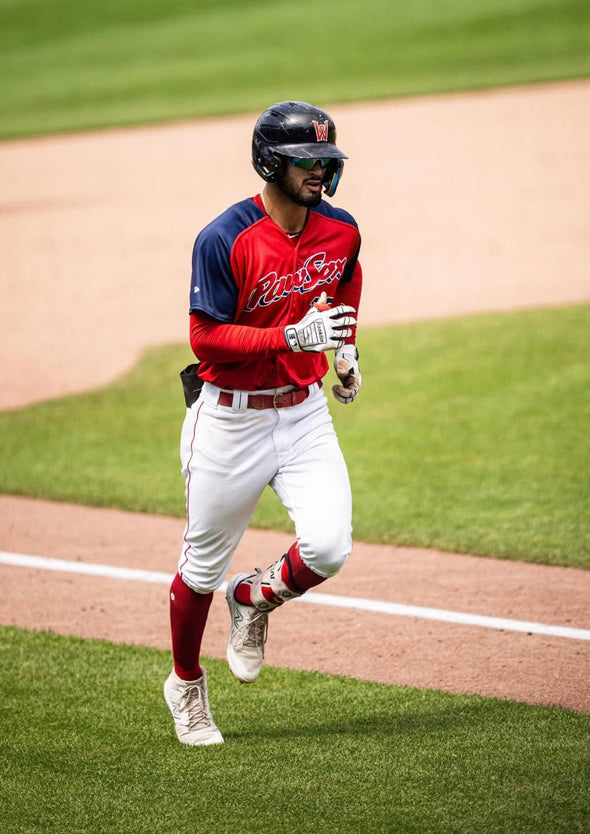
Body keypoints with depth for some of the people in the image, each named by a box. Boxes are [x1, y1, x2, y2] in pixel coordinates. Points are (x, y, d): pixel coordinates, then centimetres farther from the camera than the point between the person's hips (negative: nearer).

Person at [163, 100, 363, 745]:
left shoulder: (340, 233, 0)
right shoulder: (225, 241, -18)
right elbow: (205, 339, -20)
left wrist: (344, 353, 11)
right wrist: (292, 338, -29)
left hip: (304, 413, 4)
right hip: (230, 419, -4)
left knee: (328, 547, -15)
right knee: (203, 565, 9)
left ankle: (255, 598, 19)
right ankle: (186, 685, 34)